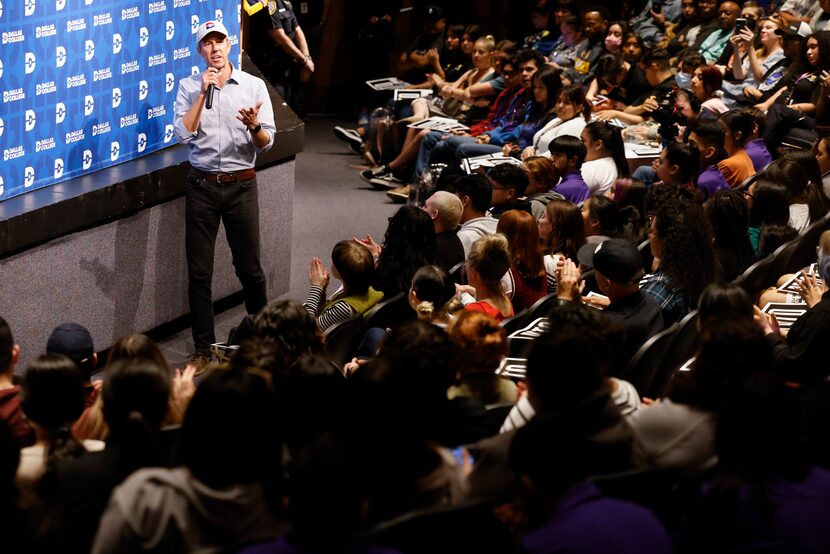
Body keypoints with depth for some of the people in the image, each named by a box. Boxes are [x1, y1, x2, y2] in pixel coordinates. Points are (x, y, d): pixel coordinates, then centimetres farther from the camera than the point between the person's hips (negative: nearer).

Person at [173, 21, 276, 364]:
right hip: (202, 185, 0)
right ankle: (203, 348, 12)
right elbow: (184, 133, -11)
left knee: (249, 267, 5)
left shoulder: (253, 86, 1)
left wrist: (254, 126, -23)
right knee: (199, 271, 2)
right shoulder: (189, 87, 2)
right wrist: (203, 92, -14)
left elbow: (266, 143, -1)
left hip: (241, 184, 0)